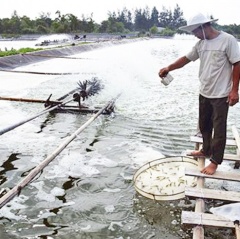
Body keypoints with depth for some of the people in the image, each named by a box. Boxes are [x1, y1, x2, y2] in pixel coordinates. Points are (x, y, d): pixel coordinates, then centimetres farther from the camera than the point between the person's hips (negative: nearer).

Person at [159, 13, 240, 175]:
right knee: (204, 125, 19)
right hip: (204, 93, 7)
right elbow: (186, 59, 12)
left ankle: (215, 161, 13)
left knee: (219, 129, 2)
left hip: (221, 95, -7)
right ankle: (206, 151, 38)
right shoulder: (201, 44, 5)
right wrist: (168, 68, 0)